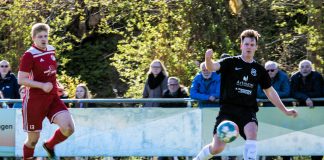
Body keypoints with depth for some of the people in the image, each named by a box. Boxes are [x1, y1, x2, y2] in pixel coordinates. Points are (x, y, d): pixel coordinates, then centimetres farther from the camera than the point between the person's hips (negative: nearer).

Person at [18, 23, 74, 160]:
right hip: (34, 101, -5)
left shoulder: (51, 50, 8)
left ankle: (49, 146, 14)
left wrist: (55, 86, 13)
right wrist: (42, 85, -25)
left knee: (69, 128, -15)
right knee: (33, 139, 5)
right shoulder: (29, 55, -13)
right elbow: (21, 80, -17)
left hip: (52, 98, 5)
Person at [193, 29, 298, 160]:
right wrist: (208, 59, -41)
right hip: (228, 109, -2)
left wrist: (285, 110, 19)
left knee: (252, 132, -31)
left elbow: (270, 92, 21)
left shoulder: (259, 69, 11)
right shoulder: (231, 63, 0)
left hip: (247, 110, 2)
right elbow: (212, 67, -18)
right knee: (217, 147, -8)